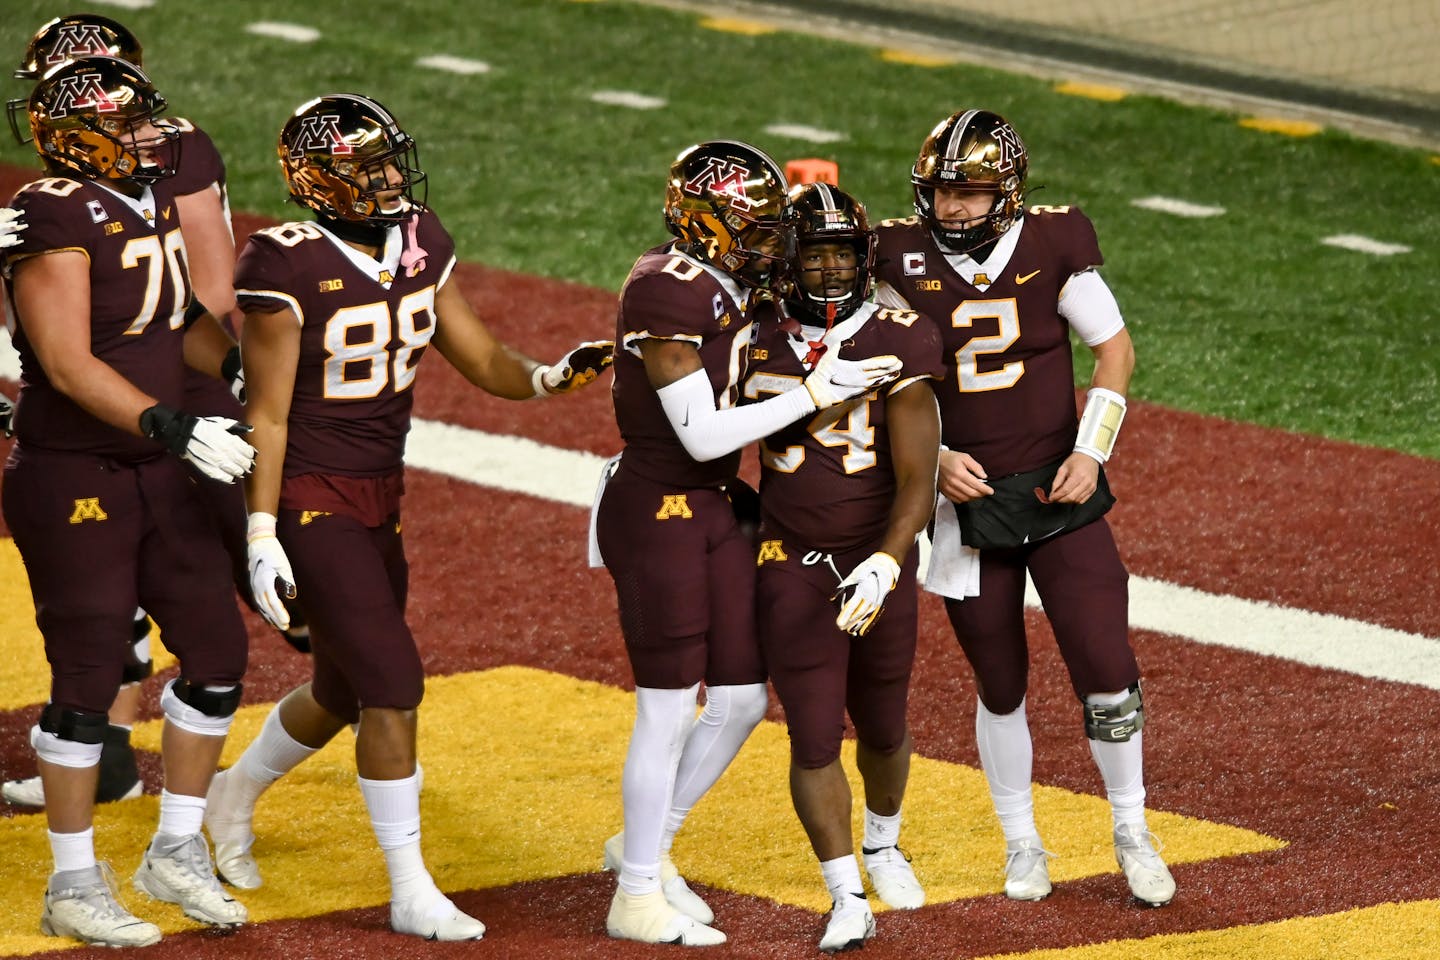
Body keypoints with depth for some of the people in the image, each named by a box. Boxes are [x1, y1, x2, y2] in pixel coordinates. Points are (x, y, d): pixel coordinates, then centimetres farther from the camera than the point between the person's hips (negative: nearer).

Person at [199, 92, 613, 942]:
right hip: (311, 501, -8)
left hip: (380, 496, 8)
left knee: (344, 694, 18)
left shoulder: (419, 243, 4)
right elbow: (267, 413, -15)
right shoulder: (290, 268, -17)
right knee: (393, 683, -12)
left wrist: (549, 377, -12)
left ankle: (236, 795, 45)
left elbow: (480, 359, 8)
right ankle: (411, 893, -2)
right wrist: (261, 536, -16)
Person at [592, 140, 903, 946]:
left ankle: (645, 844, 30)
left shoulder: (737, 289, 6)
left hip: (716, 510, 9)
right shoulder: (668, 292, -21)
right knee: (669, 710, 0)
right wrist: (815, 394, -20)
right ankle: (637, 898, 13)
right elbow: (701, 434, -22)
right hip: (656, 513, -9)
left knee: (743, 700, 11)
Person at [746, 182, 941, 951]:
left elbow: (916, 482, -15)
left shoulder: (897, 347, -11)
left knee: (882, 727, 16)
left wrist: (886, 564, -27)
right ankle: (847, 898, 4)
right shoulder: (757, 345, -3)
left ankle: (883, 845, 45)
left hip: (879, 564, 0)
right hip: (791, 568, 0)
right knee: (814, 737, -6)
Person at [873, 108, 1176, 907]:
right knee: (999, 686, 9)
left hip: (1058, 490, -1)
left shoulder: (1052, 245, -8)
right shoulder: (905, 259, -7)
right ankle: (1022, 844, 28)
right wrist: (932, 456, -10)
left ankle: (1132, 834, 15)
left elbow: (1113, 346, 2)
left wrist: (1090, 451, -8)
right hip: (965, 499, 1)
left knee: (1107, 671, -6)